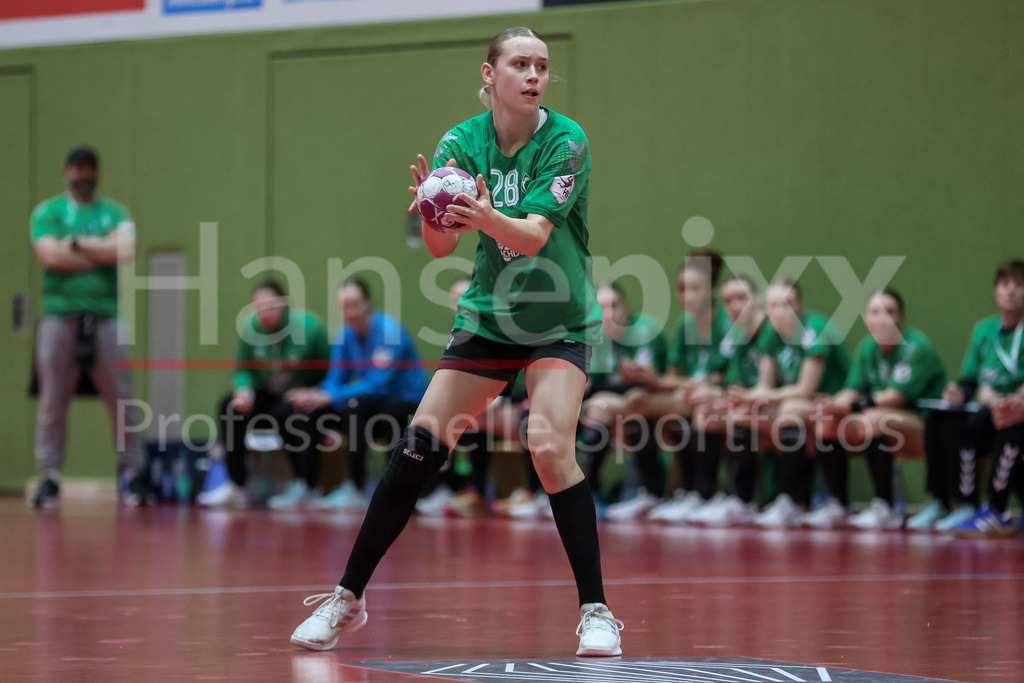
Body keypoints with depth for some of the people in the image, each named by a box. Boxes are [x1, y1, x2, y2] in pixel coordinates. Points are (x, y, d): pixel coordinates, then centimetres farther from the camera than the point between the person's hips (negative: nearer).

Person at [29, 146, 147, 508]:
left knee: (121, 399, -3)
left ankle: (133, 473, 3)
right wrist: (103, 251, -3)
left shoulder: (115, 213, 13)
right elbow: (49, 256, -7)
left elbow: (126, 250, -6)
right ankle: (49, 476, 3)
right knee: (52, 402, -2)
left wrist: (76, 242, -5)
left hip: (105, 315, 1)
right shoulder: (47, 212, 10)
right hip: (60, 315, -1)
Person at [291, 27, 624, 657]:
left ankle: (597, 611, -15)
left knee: (550, 445, -23)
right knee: (418, 448, -5)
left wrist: (488, 218, -45)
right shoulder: (461, 143, -5)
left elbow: (534, 235, -25)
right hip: (488, 317, 3)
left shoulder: (566, 142, -14)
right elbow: (440, 246, -13)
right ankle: (348, 599, 6)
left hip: (560, 324, -3)